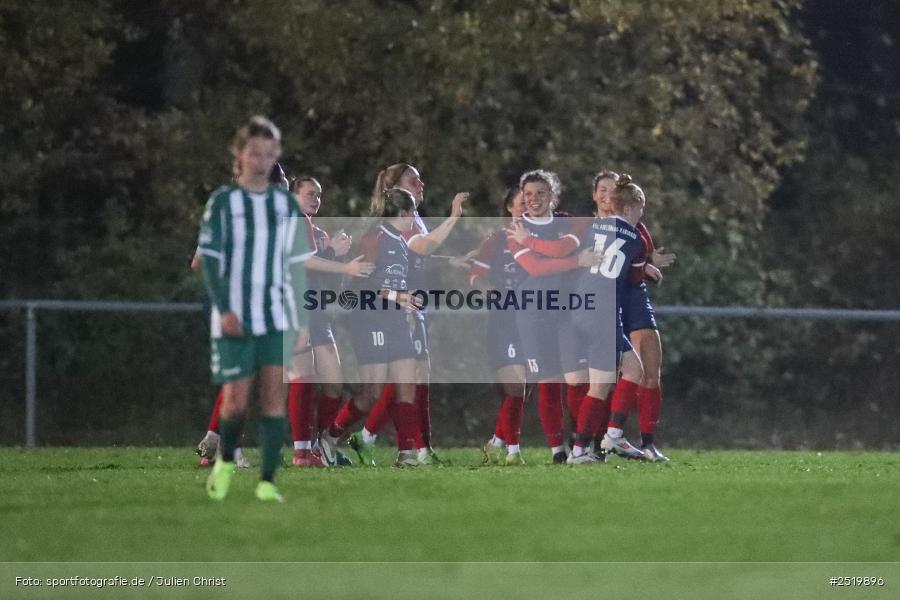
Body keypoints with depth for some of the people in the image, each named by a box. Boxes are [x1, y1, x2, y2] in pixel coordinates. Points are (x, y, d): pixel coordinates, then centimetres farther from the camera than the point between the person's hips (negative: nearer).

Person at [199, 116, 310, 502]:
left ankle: (267, 482, -4)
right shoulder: (223, 202, -1)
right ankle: (225, 462, 22)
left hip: (277, 319, 3)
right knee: (236, 399, -6)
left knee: (275, 395, -7)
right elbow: (209, 260, -4)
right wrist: (223, 309, -15)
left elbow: (296, 267, 14)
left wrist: (302, 321, 10)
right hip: (234, 320, -3)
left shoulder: (287, 205, 10)